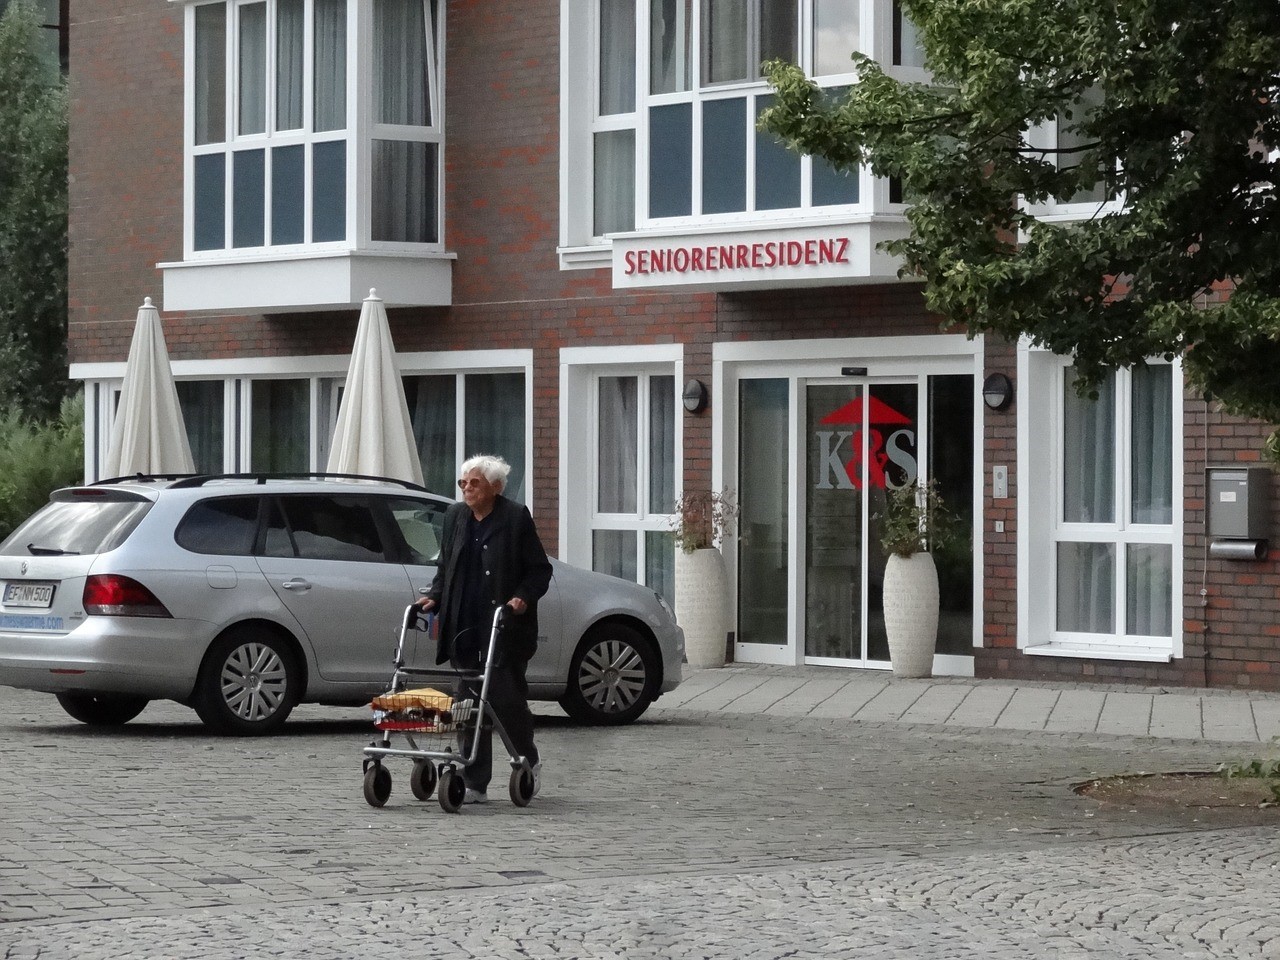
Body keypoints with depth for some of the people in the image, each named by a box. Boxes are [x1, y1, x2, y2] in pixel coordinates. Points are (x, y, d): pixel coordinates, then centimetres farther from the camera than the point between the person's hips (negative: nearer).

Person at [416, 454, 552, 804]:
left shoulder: (516, 517, -3)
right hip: (465, 628, 5)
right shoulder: (456, 516, 12)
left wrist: (523, 597, -16)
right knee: (471, 703, 2)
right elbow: (445, 567, 22)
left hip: (505, 628, -5)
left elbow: (540, 570, 0)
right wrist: (434, 597, 5)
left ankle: (529, 762, 21)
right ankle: (475, 784, 6)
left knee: (506, 698, -5)